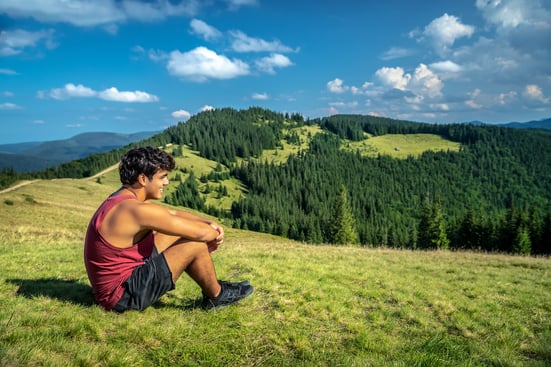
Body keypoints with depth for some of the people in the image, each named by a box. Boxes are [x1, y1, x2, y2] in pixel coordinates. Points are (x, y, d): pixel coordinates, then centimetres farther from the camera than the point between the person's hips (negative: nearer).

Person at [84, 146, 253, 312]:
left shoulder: (124, 197, 4)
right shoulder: (137, 210, -27)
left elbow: (174, 213, 13)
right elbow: (201, 233, -24)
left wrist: (210, 223, -1)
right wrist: (215, 234, -1)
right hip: (122, 294, -10)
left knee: (177, 232, 14)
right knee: (195, 244, -13)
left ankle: (211, 285, 24)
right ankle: (216, 296, 13)